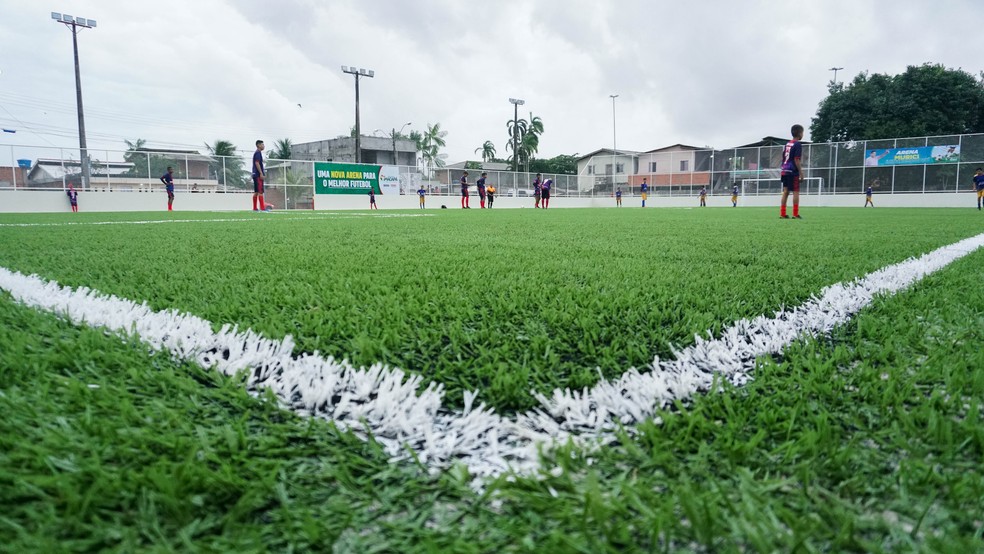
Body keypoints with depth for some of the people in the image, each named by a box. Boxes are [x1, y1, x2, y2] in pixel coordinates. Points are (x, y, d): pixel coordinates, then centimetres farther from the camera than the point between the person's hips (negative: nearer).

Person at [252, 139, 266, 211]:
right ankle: (262, 208, -14)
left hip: (255, 175, 10)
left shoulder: (257, 153, 21)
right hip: (258, 175, -10)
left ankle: (254, 208, 12)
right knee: (260, 191, -12)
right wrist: (261, 174, -21)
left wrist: (263, 173, 23)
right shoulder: (258, 153, -9)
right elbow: (257, 163, -18)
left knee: (256, 192, 10)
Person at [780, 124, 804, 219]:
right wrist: (801, 172, -11)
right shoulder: (798, 144, -9)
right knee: (796, 192, -4)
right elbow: (796, 160, -14)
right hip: (793, 172, -7)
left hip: (784, 171, 7)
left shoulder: (787, 144, 15)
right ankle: (795, 214, -6)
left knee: (785, 191, 7)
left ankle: (782, 213, 6)